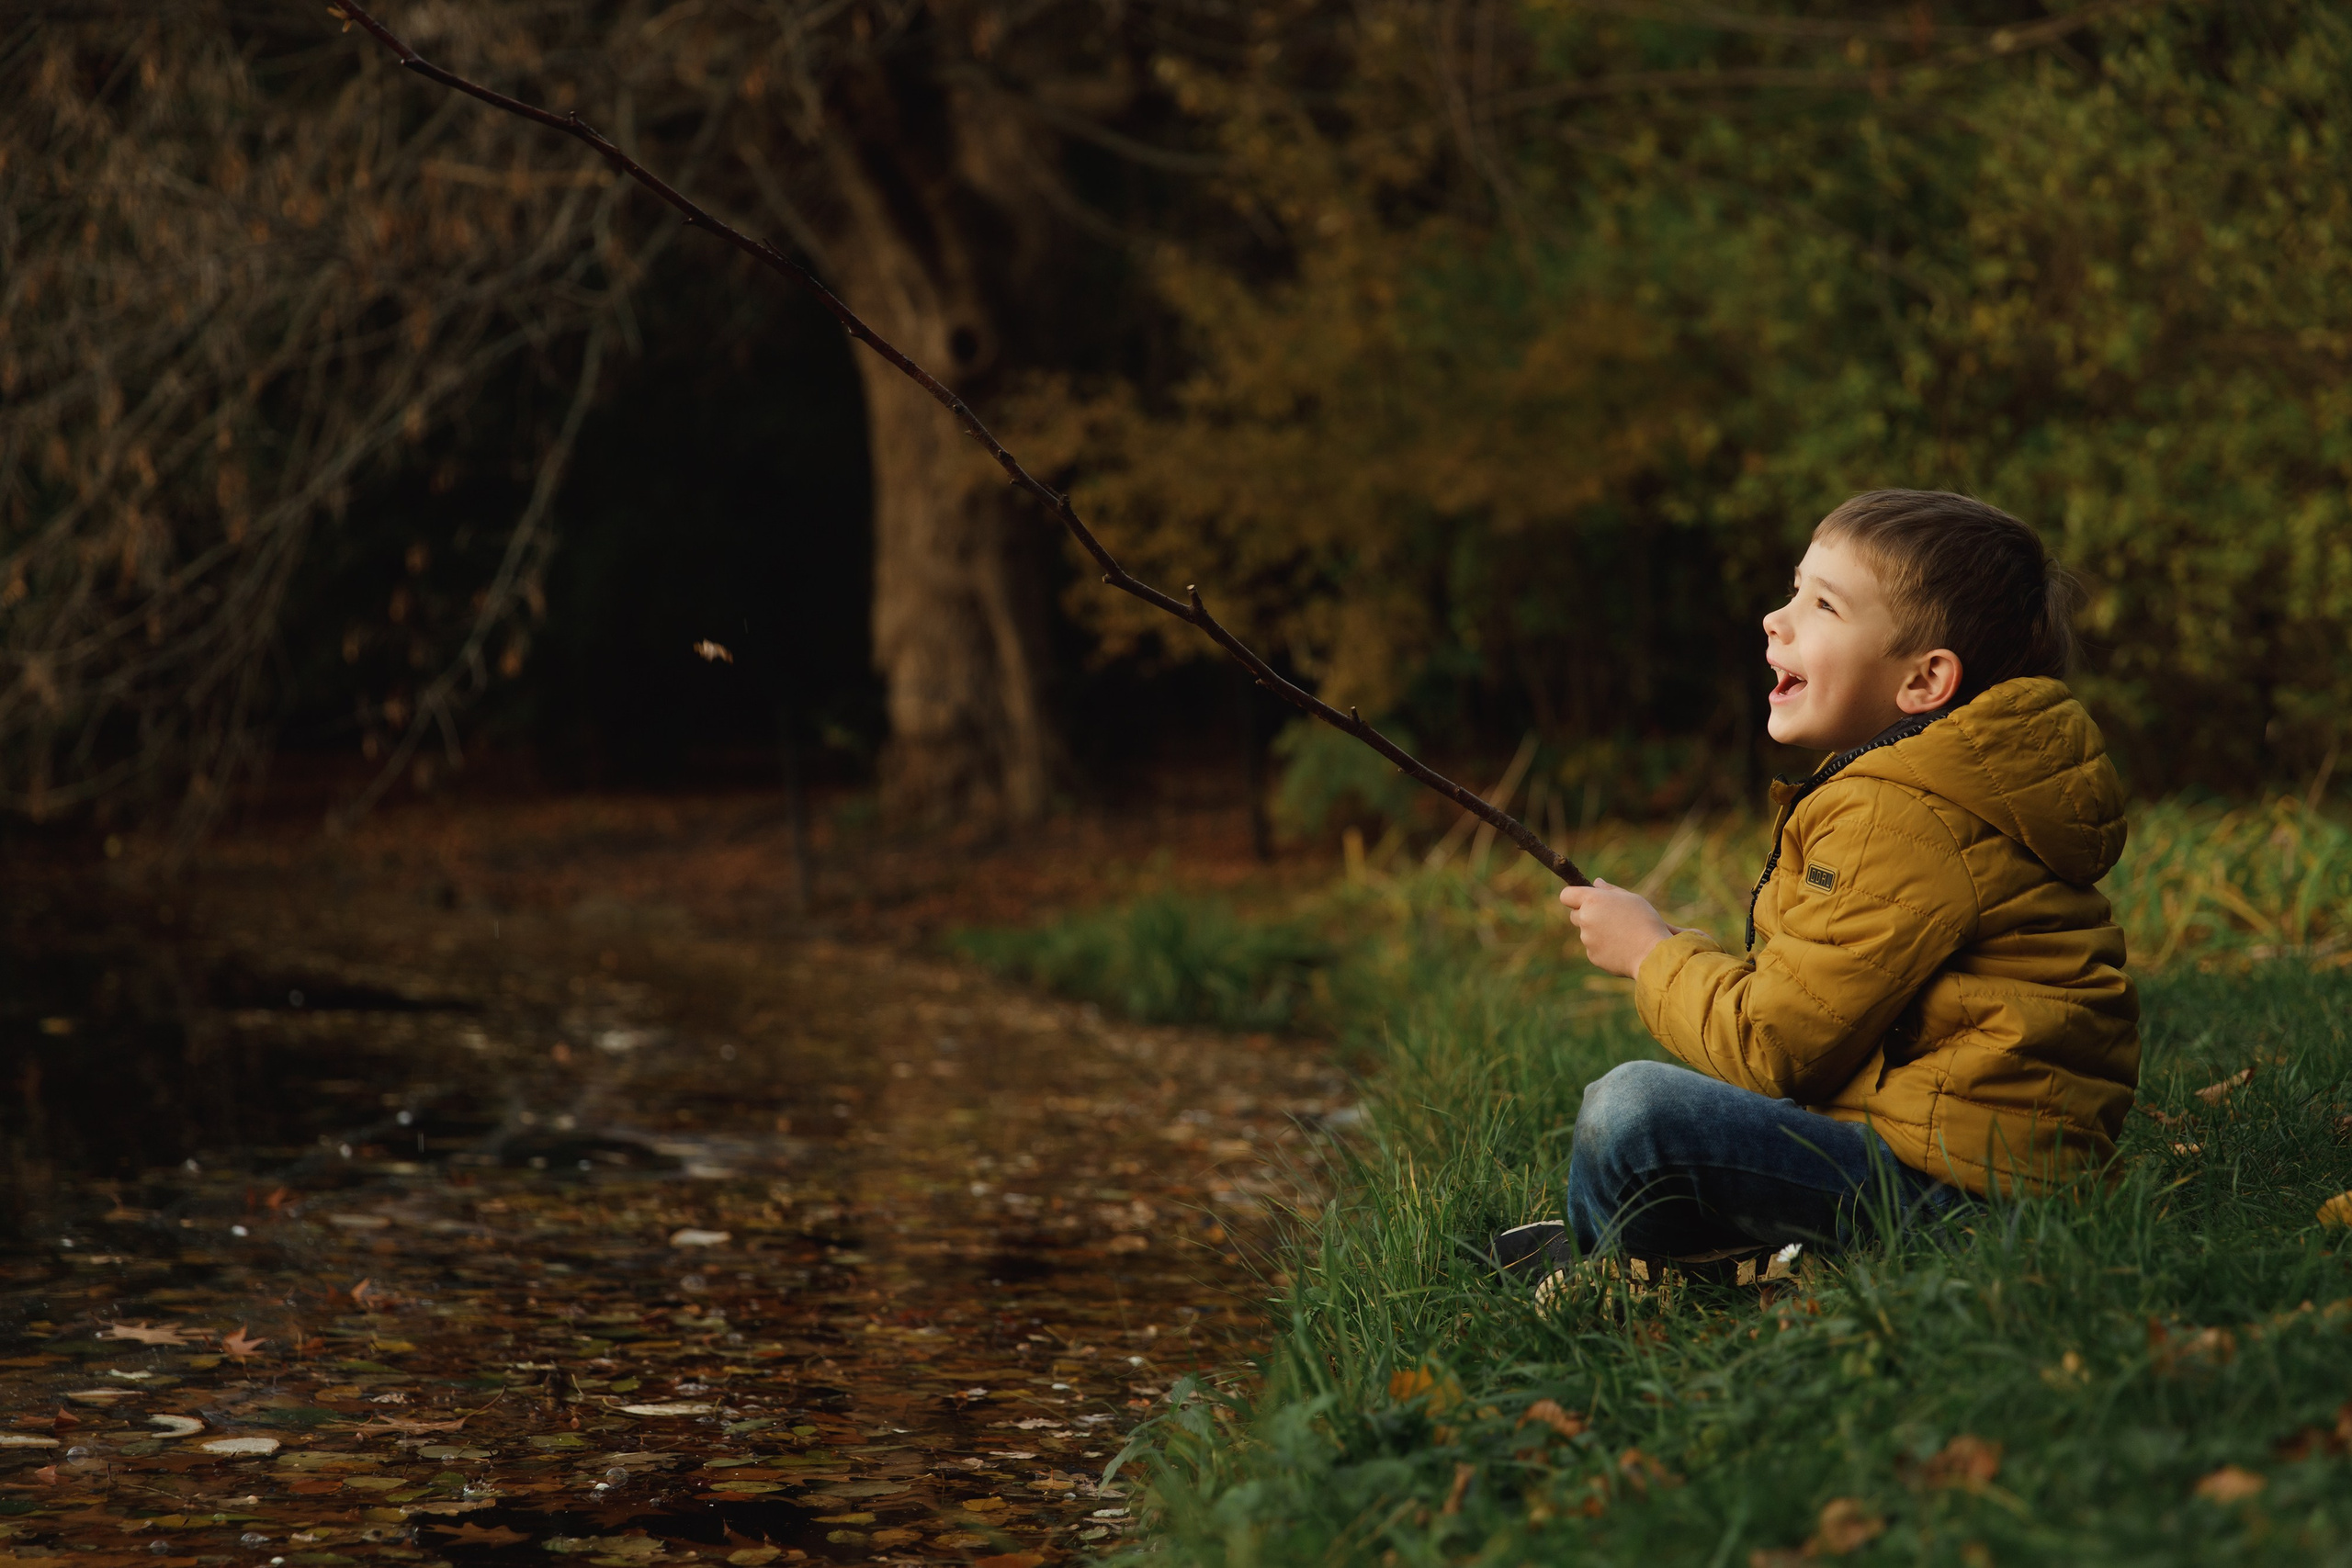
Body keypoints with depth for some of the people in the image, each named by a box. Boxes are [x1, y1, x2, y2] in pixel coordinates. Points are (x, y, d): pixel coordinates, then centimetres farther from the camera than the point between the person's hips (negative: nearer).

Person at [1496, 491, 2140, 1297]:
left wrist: (1653, 954, -2)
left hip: (1958, 1182, -12)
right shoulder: (1930, 780, 13)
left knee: (1631, 1111, -24)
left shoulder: (1895, 822, -20)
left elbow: (1775, 1044, -17)